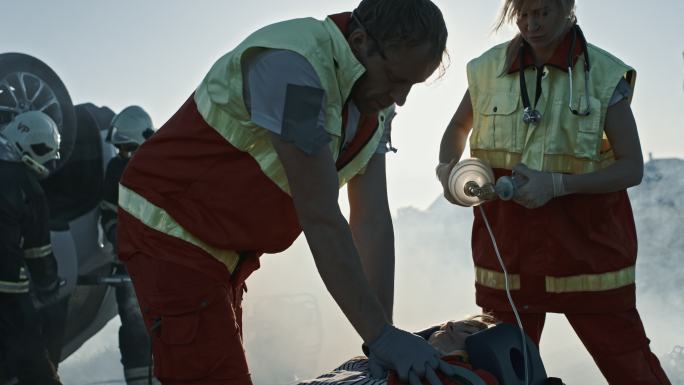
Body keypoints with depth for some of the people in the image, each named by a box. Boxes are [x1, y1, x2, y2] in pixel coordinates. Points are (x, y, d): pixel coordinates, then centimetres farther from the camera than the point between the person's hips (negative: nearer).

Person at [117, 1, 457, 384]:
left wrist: (384, 334, -11)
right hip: (171, 230, -8)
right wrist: (381, 335, -25)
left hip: (226, 248, 9)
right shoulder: (293, 67, -29)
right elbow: (320, 218, -30)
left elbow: (372, 219, -5)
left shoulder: (376, 102, -1)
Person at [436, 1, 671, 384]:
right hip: (509, 244, 3)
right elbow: (459, 127, 18)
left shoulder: (605, 74, -7)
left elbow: (632, 166, -7)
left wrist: (558, 184, -21)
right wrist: (449, 168, -3)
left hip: (585, 242, -2)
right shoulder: (489, 68, 0)